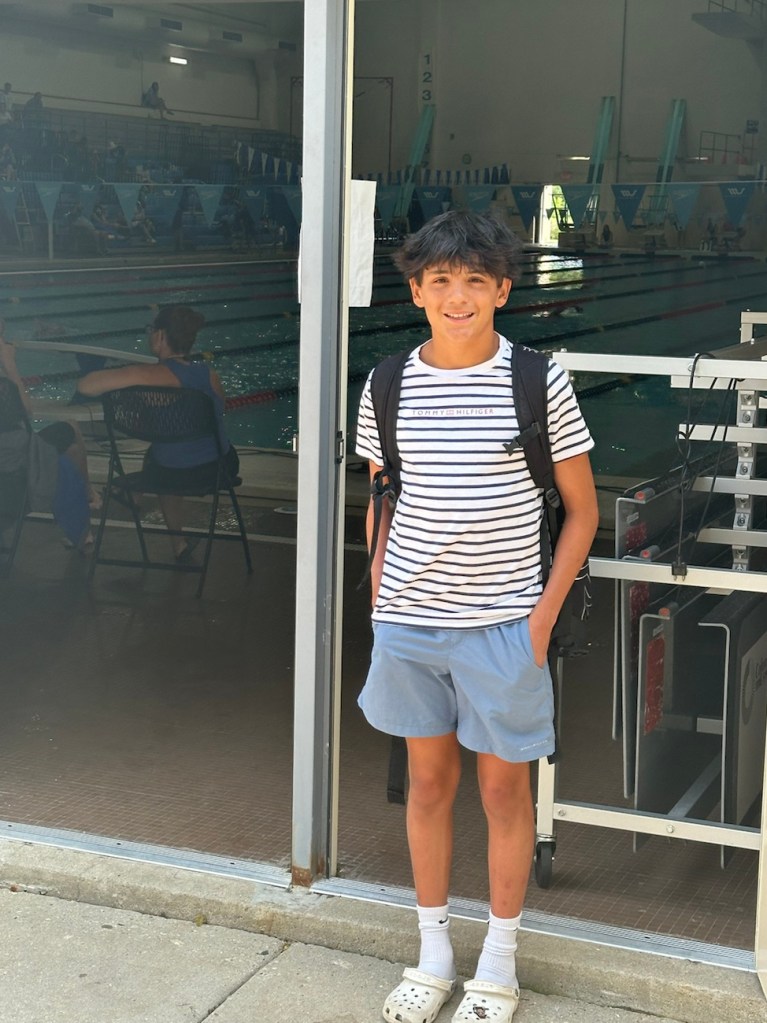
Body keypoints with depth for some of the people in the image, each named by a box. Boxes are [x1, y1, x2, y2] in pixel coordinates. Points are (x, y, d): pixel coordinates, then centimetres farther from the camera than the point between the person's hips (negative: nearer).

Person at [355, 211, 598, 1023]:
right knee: (428, 781, 14)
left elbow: (581, 508, -1)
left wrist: (543, 615, -7)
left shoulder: (538, 382, -8)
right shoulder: (388, 388, 1)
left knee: (503, 787, 8)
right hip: (408, 622, 3)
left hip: (502, 623, -2)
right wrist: (380, 600, 5)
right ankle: (433, 956, 29)